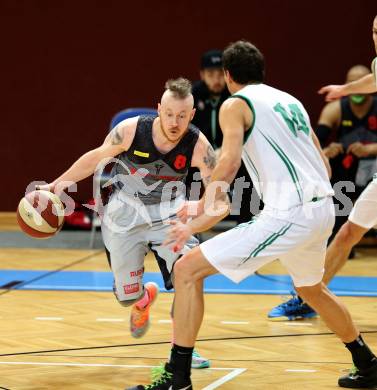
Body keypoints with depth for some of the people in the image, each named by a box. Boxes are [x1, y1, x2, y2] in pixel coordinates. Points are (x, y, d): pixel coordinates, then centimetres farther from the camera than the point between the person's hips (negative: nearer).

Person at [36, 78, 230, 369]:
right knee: (127, 297, 7)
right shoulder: (131, 130, -24)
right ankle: (144, 299, 46)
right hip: (125, 213, 0)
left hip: (169, 212, 0)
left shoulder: (198, 145, -25)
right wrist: (59, 183, -3)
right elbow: (97, 157, -5)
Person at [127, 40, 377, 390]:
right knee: (311, 289, 36)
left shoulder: (235, 104, 1)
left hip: (287, 213, -8)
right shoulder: (290, 101, 22)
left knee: (187, 270, -3)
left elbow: (230, 162, -15)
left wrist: (197, 212, -9)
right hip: (323, 208, 8)